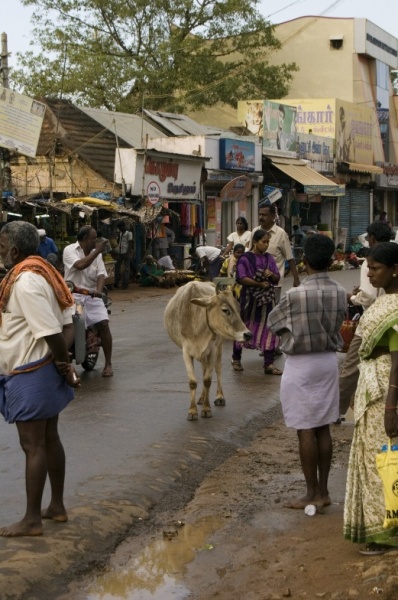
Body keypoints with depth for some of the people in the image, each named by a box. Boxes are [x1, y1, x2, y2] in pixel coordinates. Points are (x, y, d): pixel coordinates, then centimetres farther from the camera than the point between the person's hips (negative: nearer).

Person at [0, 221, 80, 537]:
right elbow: (67, 325, 8)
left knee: (33, 446, -2)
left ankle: (32, 519, 5)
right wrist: (63, 363, -2)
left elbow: (51, 333, -25)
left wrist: (65, 364, -12)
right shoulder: (43, 274, 9)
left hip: (30, 375, -10)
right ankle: (57, 506, 27)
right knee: (50, 439, 17)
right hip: (44, 371, 10)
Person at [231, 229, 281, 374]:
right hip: (250, 298, -4)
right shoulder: (245, 258, -8)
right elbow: (241, 278, -17)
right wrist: (259, 284, -18)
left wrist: (271, 275, -13)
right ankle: (236, 359, 25)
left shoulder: (269, 258, 8)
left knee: (269, 329, 0)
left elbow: (277, 279, 9)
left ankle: (269, 364, 3)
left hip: (267, 298, 4)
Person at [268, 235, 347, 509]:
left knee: (306, 430, 1)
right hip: (329, 361, 6)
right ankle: (323, 491, 19)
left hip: (301, 365, -6)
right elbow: (336, 324, 8)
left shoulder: (296, 295, -19)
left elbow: (273, 321, -3)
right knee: (323, 428, 12)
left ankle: (312, 494, 7)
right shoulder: (341, 293, -3)